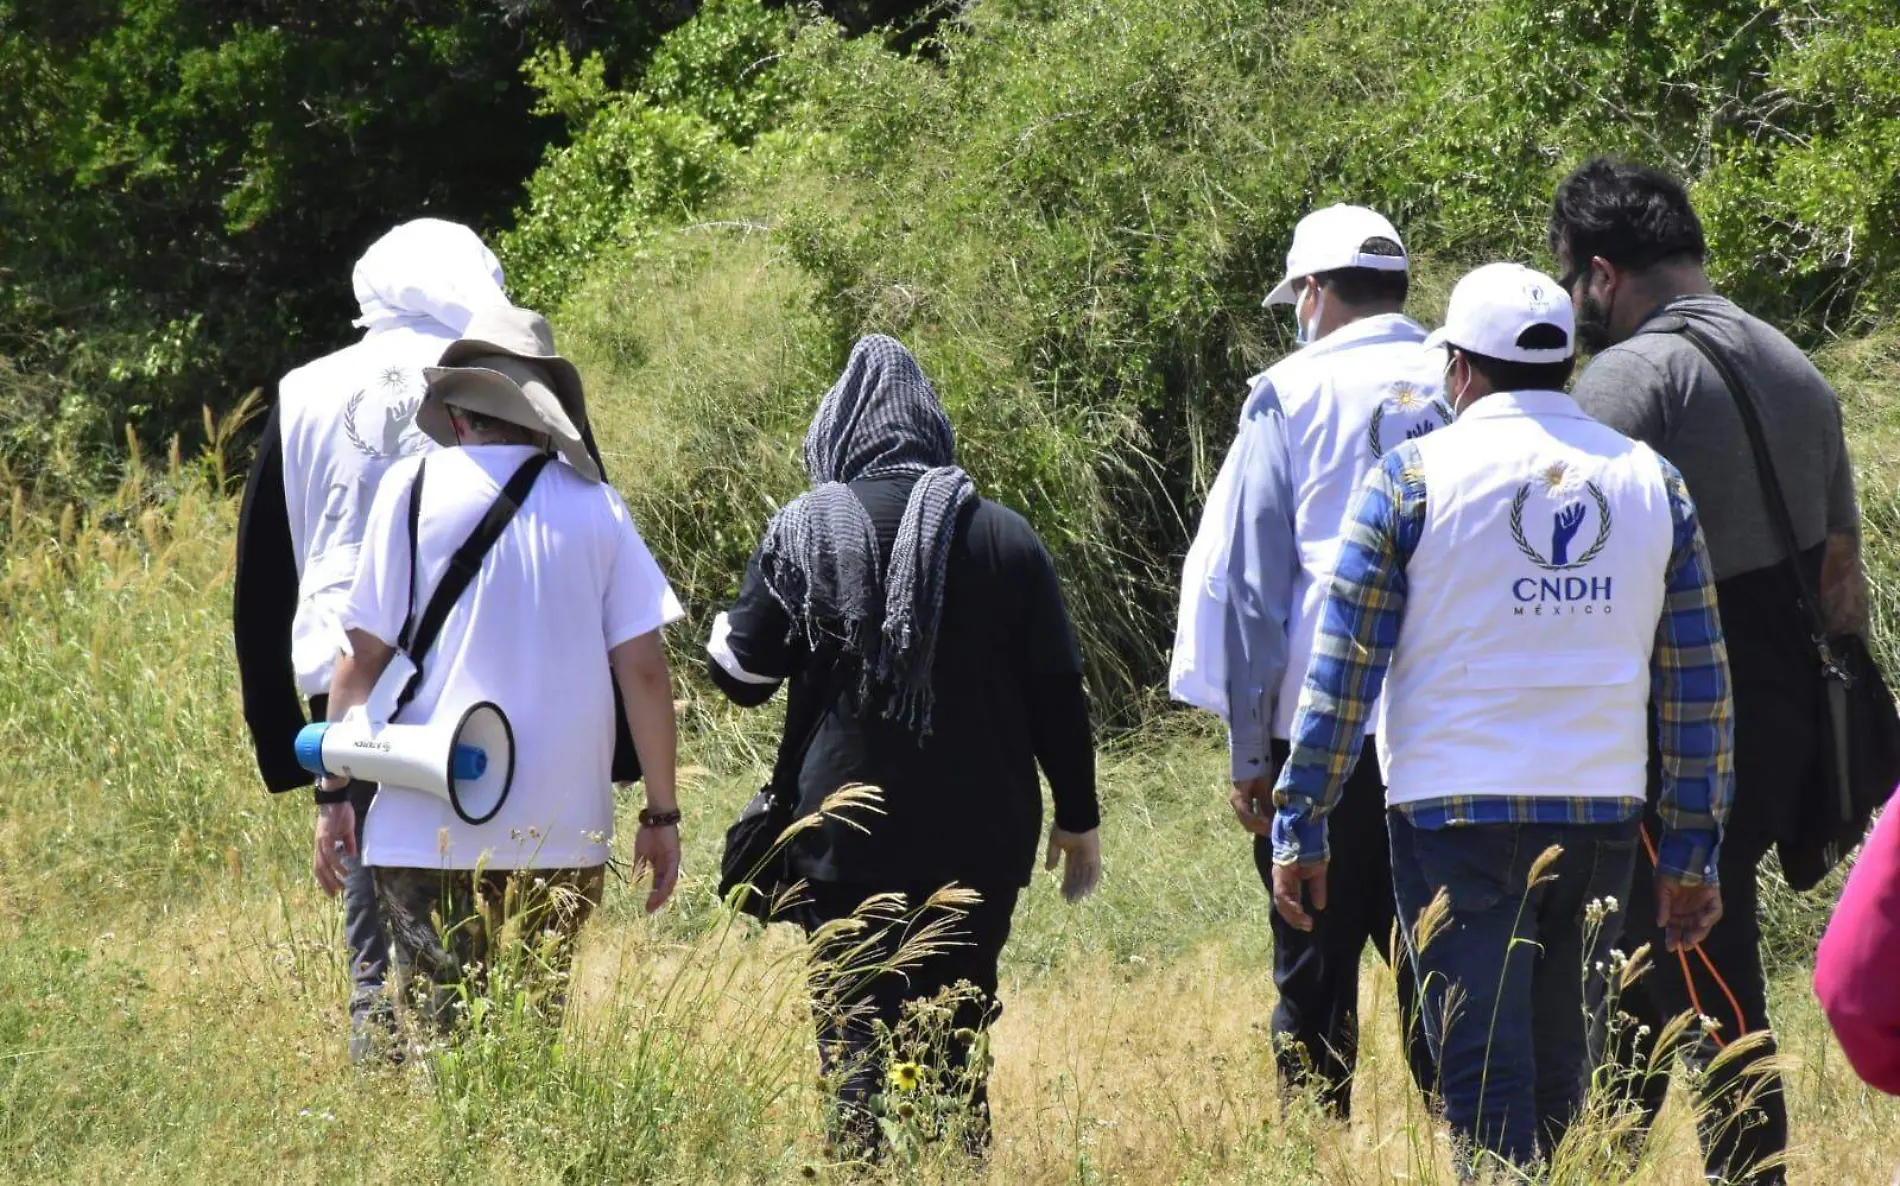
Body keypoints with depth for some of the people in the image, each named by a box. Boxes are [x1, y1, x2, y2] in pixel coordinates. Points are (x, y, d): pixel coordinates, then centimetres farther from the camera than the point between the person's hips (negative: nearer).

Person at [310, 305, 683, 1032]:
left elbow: (363, 657, -1)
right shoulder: (593, 502, 5)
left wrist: (334, 795, 5)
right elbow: (644, 671, 3)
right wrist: (661, 814, 10)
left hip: (431, 827, -2)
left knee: (435, 1027, 1)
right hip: (562, 828, 2)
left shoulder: (413, 488, -1)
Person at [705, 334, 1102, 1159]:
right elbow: (1058, 692, 3)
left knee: (857, 1038, 1)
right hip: (978, 842, 2)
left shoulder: (801, 533, -2)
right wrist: (1079, 820, 12)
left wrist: (724, 630, 25)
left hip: (846, 841, -2)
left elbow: (743, 673, 2)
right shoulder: (1003, 538, 1)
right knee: (958, 1038, 11)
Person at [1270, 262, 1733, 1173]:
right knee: (1555, 1063, 16)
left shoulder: (1415, 476, -3)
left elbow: (1343, 668, -5)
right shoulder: (1652, 483, 7)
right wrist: (1690, 853, 12)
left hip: (1456, 813, -4)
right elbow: (1698, 685, 8)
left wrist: (1299, 825, 0)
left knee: (1483, 1074, -2)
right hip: (1601, 816, 4)